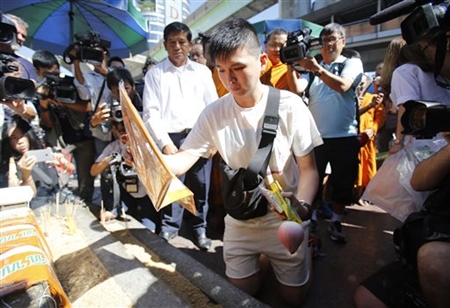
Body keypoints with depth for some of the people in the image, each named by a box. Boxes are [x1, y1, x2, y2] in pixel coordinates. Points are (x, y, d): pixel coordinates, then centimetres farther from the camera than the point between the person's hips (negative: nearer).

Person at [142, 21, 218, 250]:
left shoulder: (202, 71, 11)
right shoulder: (155, 74, 5)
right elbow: (151, 112, -1)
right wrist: (165, 143, -10)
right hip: (171, 138, -1)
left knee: (200, 186, 10)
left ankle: (200, 229, 28)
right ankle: (169, 228, 27)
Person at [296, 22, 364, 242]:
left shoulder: (352, 63, 5)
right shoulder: (312, 65, 10)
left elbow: (342, 86, -16)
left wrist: (317, 69, -24)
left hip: (344, 137, 0)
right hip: (315, 136, 1)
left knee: (342, 184, 10)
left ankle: (335, 222, 29)